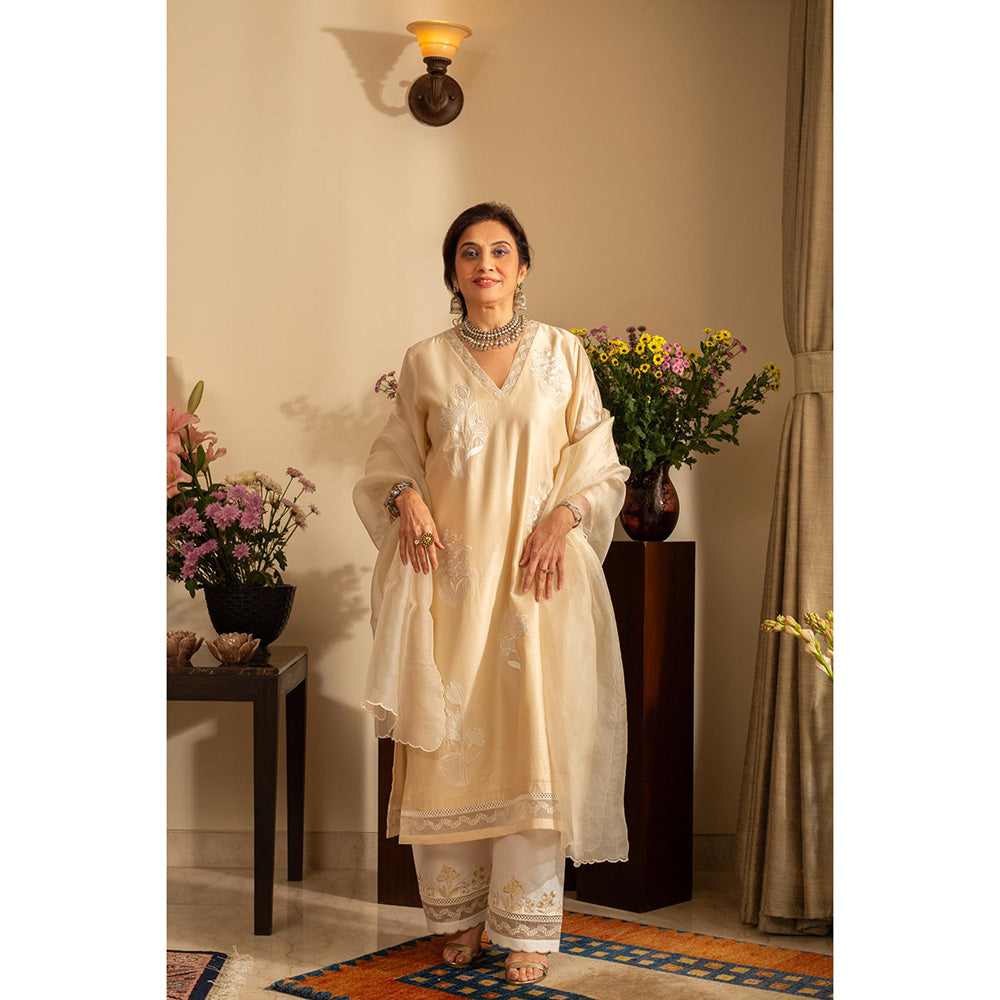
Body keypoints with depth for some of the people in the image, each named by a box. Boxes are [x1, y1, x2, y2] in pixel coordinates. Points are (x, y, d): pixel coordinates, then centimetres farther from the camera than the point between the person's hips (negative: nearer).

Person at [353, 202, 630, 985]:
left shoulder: (562, 354, 6)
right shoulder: (426, 362, 8)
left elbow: (598, 462, 7)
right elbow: (395, 459, 15)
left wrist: (562, 517, -10)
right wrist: (406, 496, -6)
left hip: (538, 572, -1)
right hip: (451, 572, 1)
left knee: (534, 737, -5)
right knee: (449, 738, 1)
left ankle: (529, 927, 3)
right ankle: (460, 915, 14)